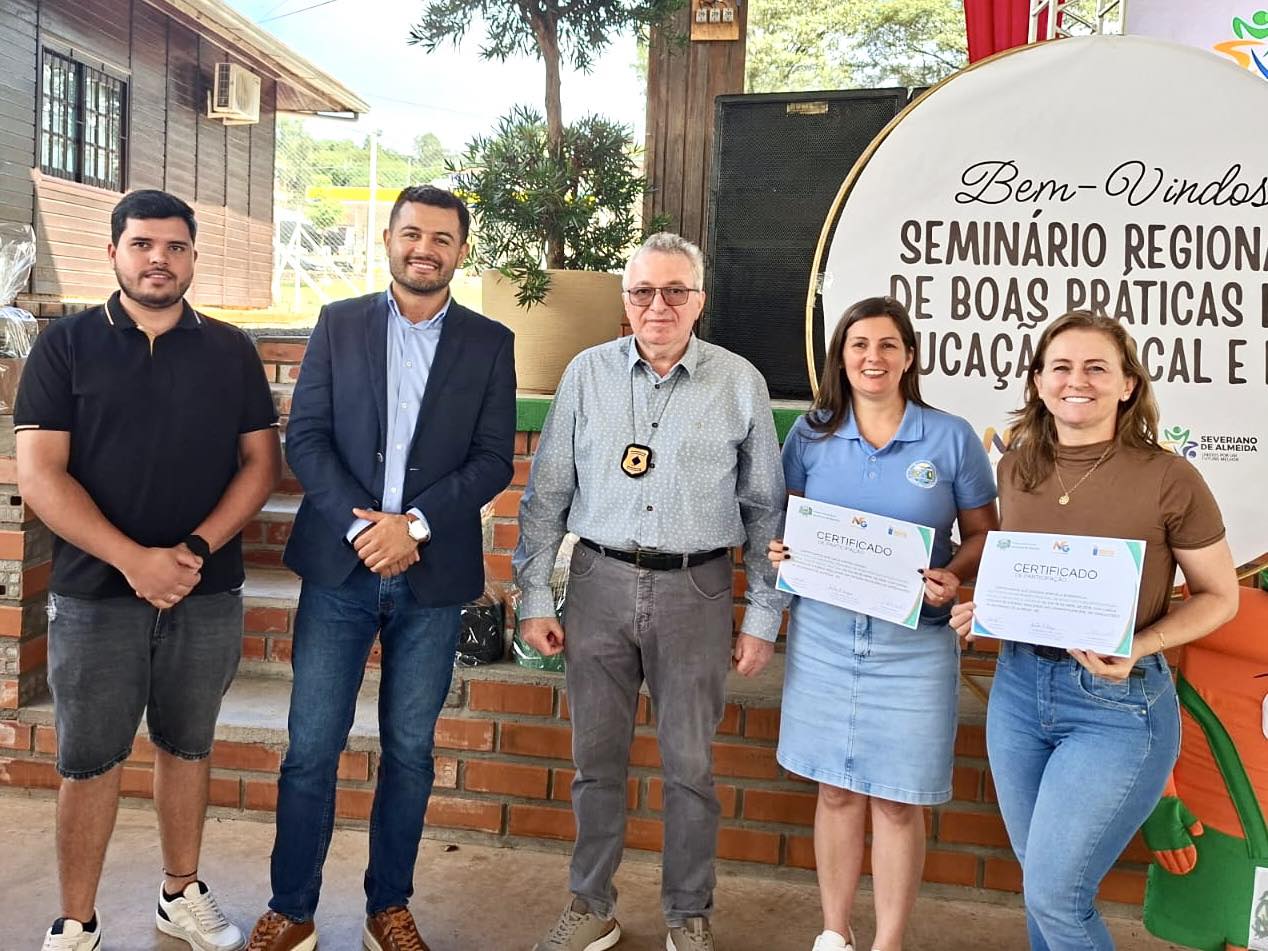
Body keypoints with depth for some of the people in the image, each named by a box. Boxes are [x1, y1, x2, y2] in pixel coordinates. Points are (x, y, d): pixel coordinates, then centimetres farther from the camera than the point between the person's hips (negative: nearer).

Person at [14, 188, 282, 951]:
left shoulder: (231, 350, 4)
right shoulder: (66, 345, -1)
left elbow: (262, 462, 2)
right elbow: (40, 473, -7)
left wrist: (198, 548, -12)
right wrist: (135, 560, -17)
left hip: (209, 595, 2)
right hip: (95, 594, -1)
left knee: (187, 746, 14)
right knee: (90, 761, 7)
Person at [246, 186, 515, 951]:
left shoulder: (490, 343, 4)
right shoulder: (339, 323, 6)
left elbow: (494, 459, -2)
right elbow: (305, 438, 0)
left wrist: (413, 524, -14)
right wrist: (360, 525, -13)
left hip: (433, 573, 0)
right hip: (339, 566, 0)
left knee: (410, 749, 10)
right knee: (312, 746, 4)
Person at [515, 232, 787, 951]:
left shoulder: (740, 382, 0)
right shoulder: (587, 374, 3)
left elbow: (766, 508, 4)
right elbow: (547, 495, 6)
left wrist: (763, 616, 2)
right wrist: (535, 598, 2)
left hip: (696, 591, -1)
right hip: (600, 582, 2)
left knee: (690, 766, 9)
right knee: (597, 758, 12)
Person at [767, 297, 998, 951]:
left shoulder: (951, 438, -1)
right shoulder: (811, 434, 4)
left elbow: (982, 535, 4)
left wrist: (953, 577, -16)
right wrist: (780, 551, -9)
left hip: (912, 642, -2)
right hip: (824, 632, 2)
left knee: (897, 800, 5)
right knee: (836, 790, 12)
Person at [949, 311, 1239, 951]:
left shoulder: (1168, 478, -12)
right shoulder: (1016, 469, 2)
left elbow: (1220, 596, -3)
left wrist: (1139, 647, -19)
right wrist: (985, 607, -3)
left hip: (1118, 704, -5)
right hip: (1018, 686, 5)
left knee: (1053, 896, -2)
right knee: (1039, 883, 18)